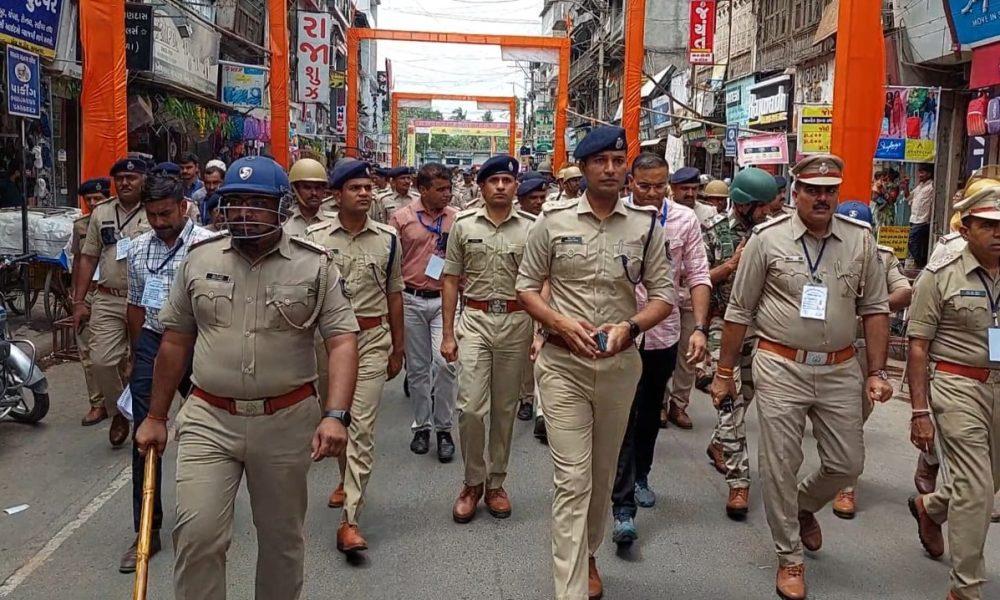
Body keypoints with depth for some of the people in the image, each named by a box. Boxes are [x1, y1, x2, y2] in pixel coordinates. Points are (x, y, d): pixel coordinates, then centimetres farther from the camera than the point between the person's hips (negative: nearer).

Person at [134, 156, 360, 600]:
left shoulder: (315, 265, -4)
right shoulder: (199, 259, 4)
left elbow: (342, 342, -9)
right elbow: (175, 342, 10)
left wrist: (336, 415, -22)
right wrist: (156, 417, 12)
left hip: (286, 422, -1)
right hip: (208, 419, 1)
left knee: (281, 538, 13)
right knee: (196, 534, -6)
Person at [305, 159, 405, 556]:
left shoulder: (387, 238, 3)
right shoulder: (315, 236, -1)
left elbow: (394, 295, 9)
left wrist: (397, 348, 10)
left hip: (373, 338, -1)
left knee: (362, 425, -7)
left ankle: (349, 520, -6)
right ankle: (347, 479, 43)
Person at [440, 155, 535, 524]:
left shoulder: (531, 228, 1)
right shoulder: (463, 225, 3)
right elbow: (451, 280, 6)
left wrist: (541, 331, -5)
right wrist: (447, 333, 2)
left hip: (516, 322, 0)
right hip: (474, 319, 0)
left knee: (505, 408, 9)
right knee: (470, 406, -7)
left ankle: (495, 482, 25)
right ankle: (473, 482, 13)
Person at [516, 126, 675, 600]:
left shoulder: (645, 224, 1)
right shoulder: (553, 221, -3)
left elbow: (664, 295, 4)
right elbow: (526, 287, 2)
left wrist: (630, 326, -15)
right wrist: (562, 324, -15)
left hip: (620, 363, 3)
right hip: (563, 363, -2)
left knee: (602, 473, 18)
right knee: (572, 479, -4)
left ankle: (587, 554, 42)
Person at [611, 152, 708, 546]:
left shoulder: (685, 220, -3)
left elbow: (698, 276, -1)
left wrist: (699, 328, -10)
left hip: (664, 333, 4)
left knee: (650, 412, 20)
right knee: (623, 417, -6)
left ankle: (640, 476, 41)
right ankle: (623, 507, -1)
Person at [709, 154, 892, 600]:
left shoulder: (860, 240, 3)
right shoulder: (767, 239, -5)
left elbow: (875, 309, 8)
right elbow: (739, 311, -1)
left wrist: (877, 372, 2)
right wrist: (724, 373, 1)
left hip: (838, 370, 3)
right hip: (781, 368, -3)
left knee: (847, 464, 11)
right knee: (780, 467, 4)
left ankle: (804, 507, 42)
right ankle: (789, 557, 23)